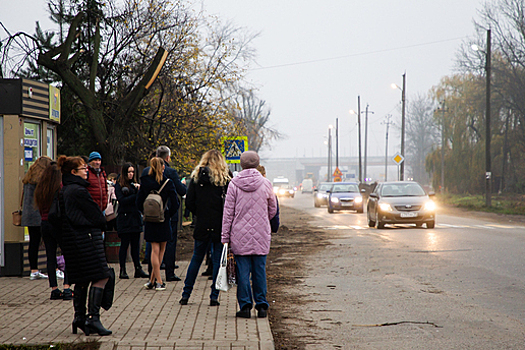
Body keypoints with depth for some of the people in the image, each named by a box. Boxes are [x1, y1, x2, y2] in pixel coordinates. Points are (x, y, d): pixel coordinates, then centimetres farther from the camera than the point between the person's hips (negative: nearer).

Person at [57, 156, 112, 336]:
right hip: (86, 238, -10)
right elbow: (97, 217, -12)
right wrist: (102, 225, 9)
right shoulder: (79, 191, -15)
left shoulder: (63, 191, 14)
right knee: (100, 277, -7)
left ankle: (79, 317, 13)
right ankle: (93, 318, -12)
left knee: (81, 280, 13)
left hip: (71, 240, 10)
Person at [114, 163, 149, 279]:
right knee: (124, 244, -3)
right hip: (124, 218, -5)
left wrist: (138, 189, -11)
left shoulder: (134, 184, 15)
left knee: (136, 245, 6)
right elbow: (122, 200, -13)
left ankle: (138, 269, 8)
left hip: (135, 217, 5)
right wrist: (136, 196, -14)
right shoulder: (119, 186, 0)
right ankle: (122, 271, 2)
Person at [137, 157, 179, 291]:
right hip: (163, 221, -1)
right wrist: (168, 214, 5)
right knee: (161, 250, 10)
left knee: (155, 250, 4)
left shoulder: (145, 183, -4)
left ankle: (158, 281, -1)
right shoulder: (168, 183, -9)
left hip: (150, 220, 2)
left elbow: (139, 202, 0)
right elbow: (175, 203, -9)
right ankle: (153, 280, 10)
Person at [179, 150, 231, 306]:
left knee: (196, 258, 14)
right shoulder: (225, 179, -6)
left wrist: (201, 214, 12)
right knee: (218, 260, 5)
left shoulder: (196, 177, 2)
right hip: (220, 225, -2)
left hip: (202, 225, 3)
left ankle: (186, 294, 15)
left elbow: (189, 202, 0)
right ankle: (214, 296, 4)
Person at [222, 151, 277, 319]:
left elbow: (228, 212, -3)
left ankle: (245, 306, 2)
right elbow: (273, 210, 10)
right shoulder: (266, 183, 0)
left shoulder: (234, 184, -4)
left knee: (243, 271, 3)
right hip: (261, 236, 1)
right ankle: (261, 306, 9)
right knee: (260, 270, 8)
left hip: (240, 235, -1)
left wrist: (225, 236, 2)